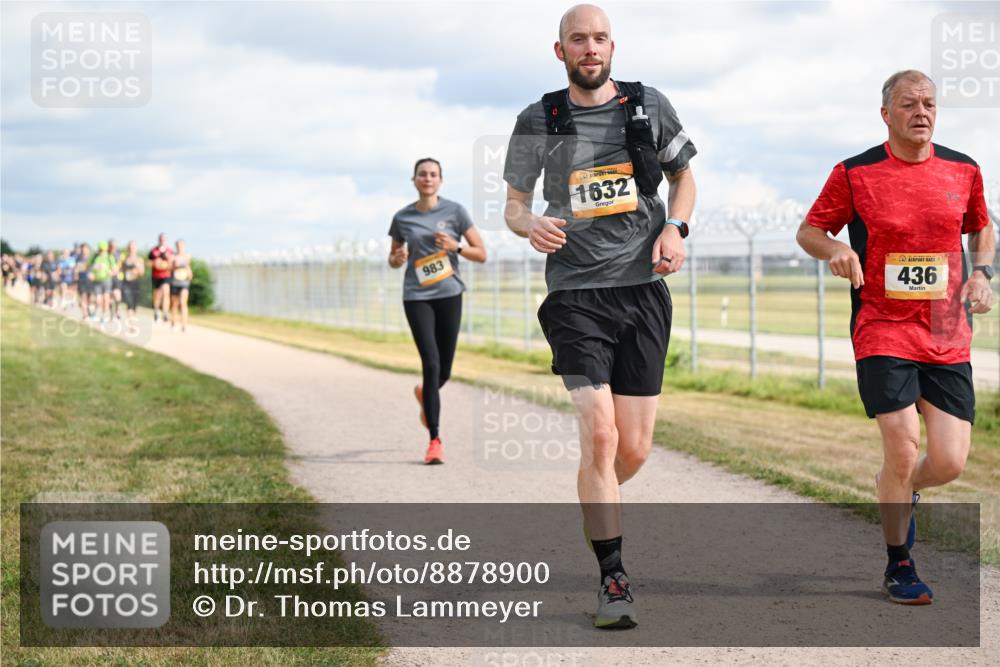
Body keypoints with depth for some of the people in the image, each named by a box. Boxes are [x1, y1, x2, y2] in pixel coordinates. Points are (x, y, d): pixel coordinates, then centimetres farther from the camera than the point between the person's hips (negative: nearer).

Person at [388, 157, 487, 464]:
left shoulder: (455, 211, 1)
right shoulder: (402, 218, 5)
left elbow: (481, 254, 2)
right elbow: (393, 258, 18)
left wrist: (456, 247, -16)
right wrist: (397, 259, -6)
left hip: (449, 294, 1)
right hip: (416, 298, -1)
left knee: (444, 371, 5)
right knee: (431, 364, -14)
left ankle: (425, 394, 44)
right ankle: (435, 440, -8)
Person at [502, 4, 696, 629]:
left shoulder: (649, 106, 7)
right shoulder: (538, 121, 4)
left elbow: (684, 176, 21)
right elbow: (513, 206, 12)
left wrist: (675, 228, 1)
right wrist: (531, 224, -12)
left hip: (644, 290, 2)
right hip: (576, 292, -2)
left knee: (633, 449, 2)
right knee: (600, 436, -14)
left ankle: (595, 504, 37)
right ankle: (614, 581, -4)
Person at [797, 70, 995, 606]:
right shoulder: (854, 173, -2)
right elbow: (809, 229, 7)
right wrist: (835, 249, -14)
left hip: (947, 336, 3)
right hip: (882, 332, -3)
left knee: (949, 461, -4)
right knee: (902, 450, -12)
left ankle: (897, 489, 33)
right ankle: (898, 565, 10)